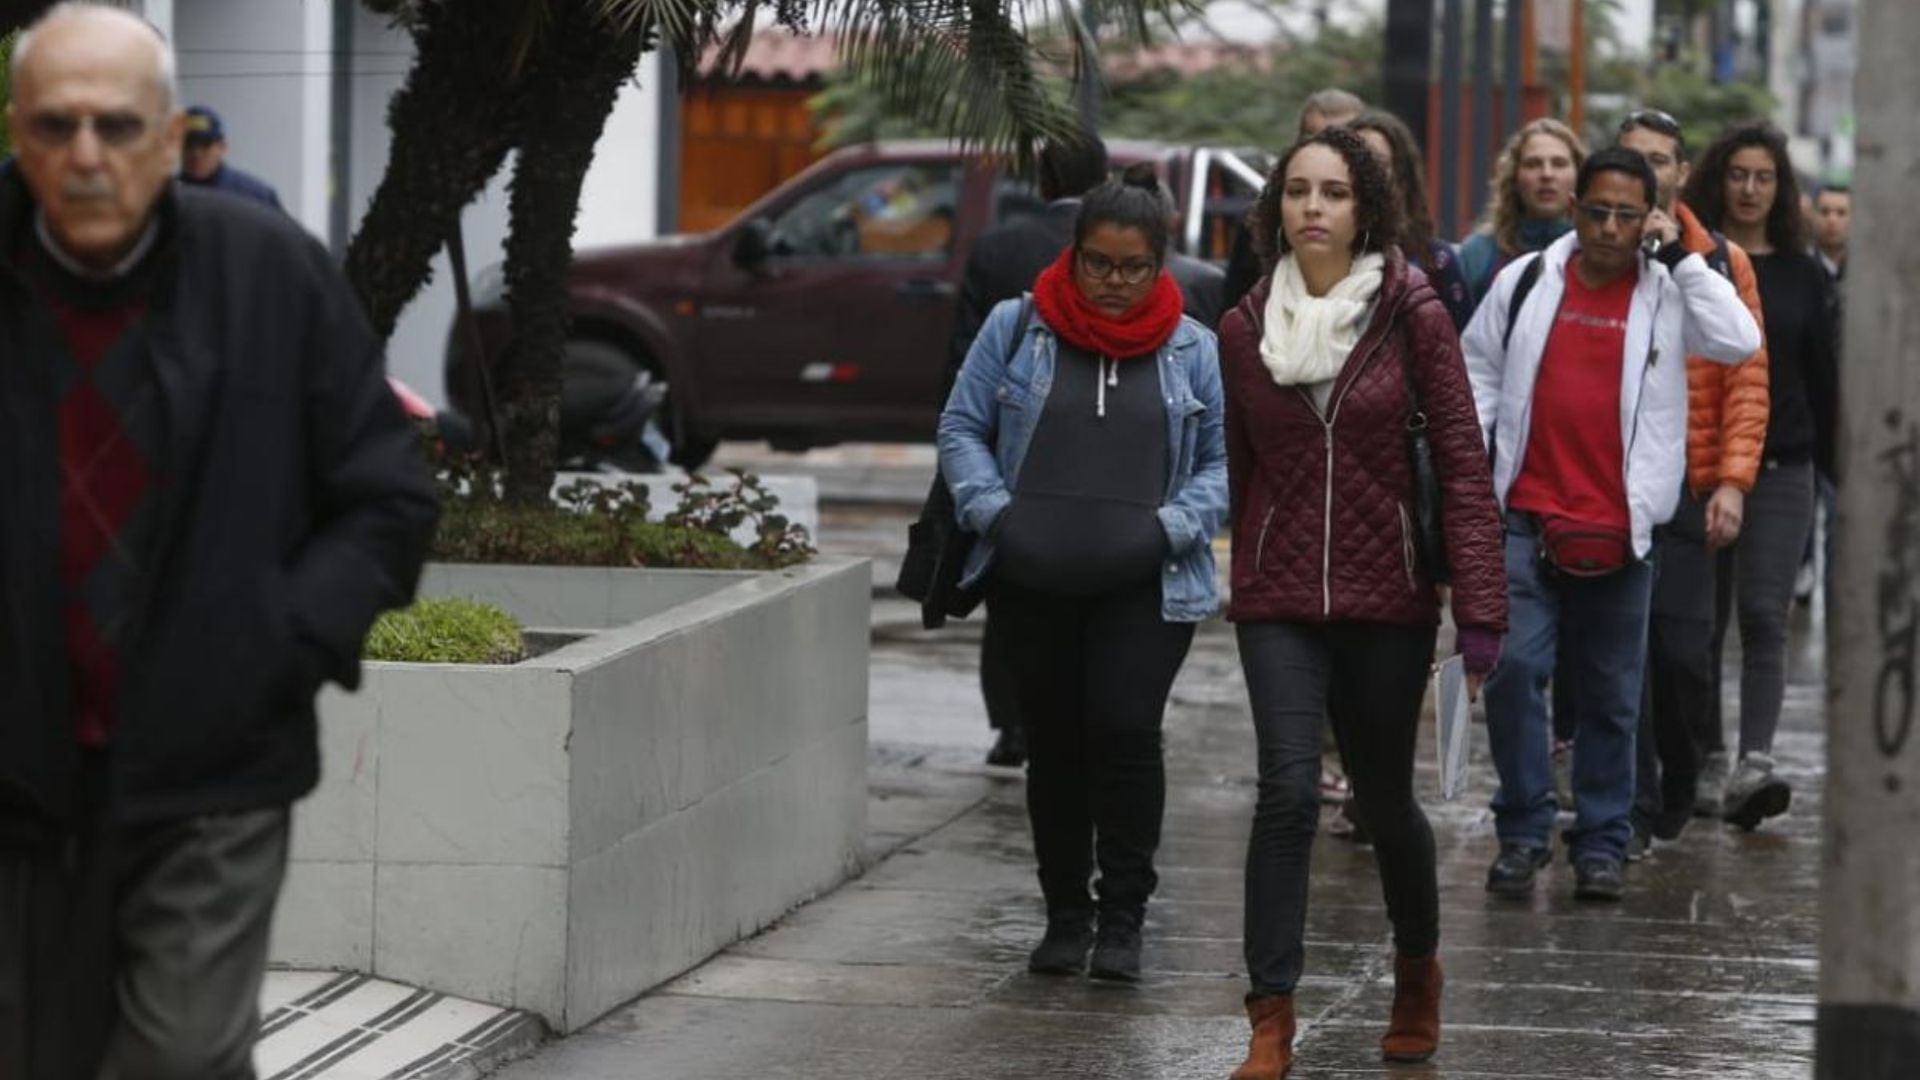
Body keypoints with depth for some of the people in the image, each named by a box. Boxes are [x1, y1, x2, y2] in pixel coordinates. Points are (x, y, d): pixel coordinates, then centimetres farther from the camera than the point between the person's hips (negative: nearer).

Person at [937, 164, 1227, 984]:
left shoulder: (1192, 350, 6)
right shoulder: (1016, 330, 5)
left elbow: (1222, 460, 8)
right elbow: (961, 428, 8)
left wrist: (1173, 526, -7)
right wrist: (993, 511, -6)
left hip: (1145, 587, -1)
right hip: (1032, 581, 1)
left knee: (1125, 732, -12)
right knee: (1054, 743, 7)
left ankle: (1122, 916, 0)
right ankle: (1065, 914, 19)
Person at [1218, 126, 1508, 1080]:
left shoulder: (1411, 317, -5)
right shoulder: (1244, 330, 3)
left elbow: (1464, 465, -7)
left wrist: (1480, 608, -13)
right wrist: (1239, 586, 15)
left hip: (1387, 601, -1)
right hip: (1279, 600, 1)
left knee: (1385, 800, 11)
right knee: (1287, 791, -14)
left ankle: (1418, 970, 39)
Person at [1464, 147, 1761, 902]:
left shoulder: (1666, 293, 3)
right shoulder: (1526, 281, 6)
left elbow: (1738, 341, -13)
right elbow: (1477, 368, 14)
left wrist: (1679, 256, -10)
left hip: (1619, 529, 0)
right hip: (1525, 520, 0)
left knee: (1611, 696, 7)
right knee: (1514, 668, -10)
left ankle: (1601, 845, 16)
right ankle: (1523, 831, 1)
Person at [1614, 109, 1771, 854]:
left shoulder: (1722, 264, 6)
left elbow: (1747, 378, 2)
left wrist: (1733, 480, -8)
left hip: (1688, 488, 0)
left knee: (1684, 653, -1)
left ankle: (1676, 772, 25)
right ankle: (1632, 806, 6)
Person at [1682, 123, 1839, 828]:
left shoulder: (1803, 277, 9)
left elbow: (1824, 382, 12)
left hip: (1781, 471, 1)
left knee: (1763, 618, -10)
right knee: (1700, 623, 5)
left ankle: (1755, 764, -19)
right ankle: (1707, 763, 14)